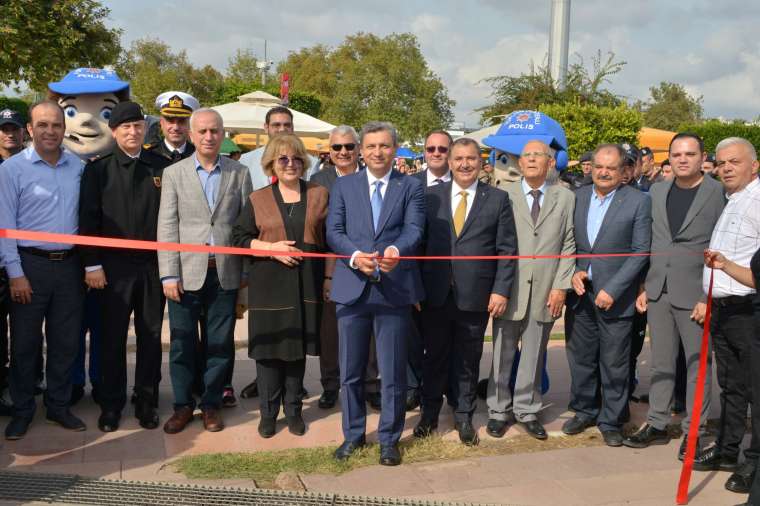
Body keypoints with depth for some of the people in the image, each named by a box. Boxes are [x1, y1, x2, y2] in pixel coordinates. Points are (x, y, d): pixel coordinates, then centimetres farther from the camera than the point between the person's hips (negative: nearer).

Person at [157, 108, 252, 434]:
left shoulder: (239, 173, 7)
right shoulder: (174, 174, 5)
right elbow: (166, 227, 0)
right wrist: (169, 274, -6)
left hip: (225, 272, 1)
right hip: (187, 272, 0)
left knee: (220, 343, 7)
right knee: (182, 342, 6)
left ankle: (211, 404, 22)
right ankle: (183, 405, 21)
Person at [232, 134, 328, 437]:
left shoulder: (319, 195, 7)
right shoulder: (258, 199, 5)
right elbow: (239, 238, 2)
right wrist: (271, 247, -13)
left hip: (306, 285, 1)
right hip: (268, 286, 0)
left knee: (298, 346, 7)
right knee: (269, 346, 3)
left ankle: (293, 410, 21)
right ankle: (268, 413, 16)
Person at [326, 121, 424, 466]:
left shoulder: (410, 187, 6)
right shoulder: (343, 186, 9)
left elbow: (414, 229, -8)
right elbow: (334, 232, 0)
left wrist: (396, 250, -31)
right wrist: (355, 255, -19)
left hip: (394, 289, -1)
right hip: (352, 287, 2)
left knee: (393, 372, 7)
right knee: (350, 371, 11)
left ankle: (389, 438, 23)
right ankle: (353, 434, 28)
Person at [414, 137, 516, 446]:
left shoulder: (498, 199, 1)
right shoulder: (432, 196, 4)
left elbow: (507, 249, -1)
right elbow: (420, 241, 3)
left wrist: (501, 290, -7)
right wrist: (416, 287, -2)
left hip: (475, 297, -1)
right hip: (435, 295, 1)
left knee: (469, 360, 11)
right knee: (434, 357, 13)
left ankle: (464, 417, 27)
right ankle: (429, 414, 29)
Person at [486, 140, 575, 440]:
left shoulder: (565, 198, 7)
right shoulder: (504, 195, 2)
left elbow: (569, 245, 5)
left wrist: (561, 286, -3)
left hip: (546, 291, 1)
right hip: (509, 288, -1)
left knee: (534, 356, 10)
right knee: (503, 354, 7)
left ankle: (527, 411, 23)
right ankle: (499, 411, 20)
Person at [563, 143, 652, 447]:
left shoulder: (638, 202, -6)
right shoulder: (577, 197, 6)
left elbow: (640, 251, -9)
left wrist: (612, 289, -15)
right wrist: (574, 272, -6)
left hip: (614, 297, -4)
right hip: (580, 293, 4)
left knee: (614, 365, 4)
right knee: (581, 358, 13)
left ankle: (611, 421, 19)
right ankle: (584, 411, 31)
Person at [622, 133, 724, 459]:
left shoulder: (719, 194, -5)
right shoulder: (656, 192, 10)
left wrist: (709, 296, -13)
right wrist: (644, 287, 8)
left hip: (695, 294, -4)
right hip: (658, 292, 4)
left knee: (698, 364, 5)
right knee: (661, 363, 12)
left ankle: (693, 431, 17)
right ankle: (657, 425, 23)